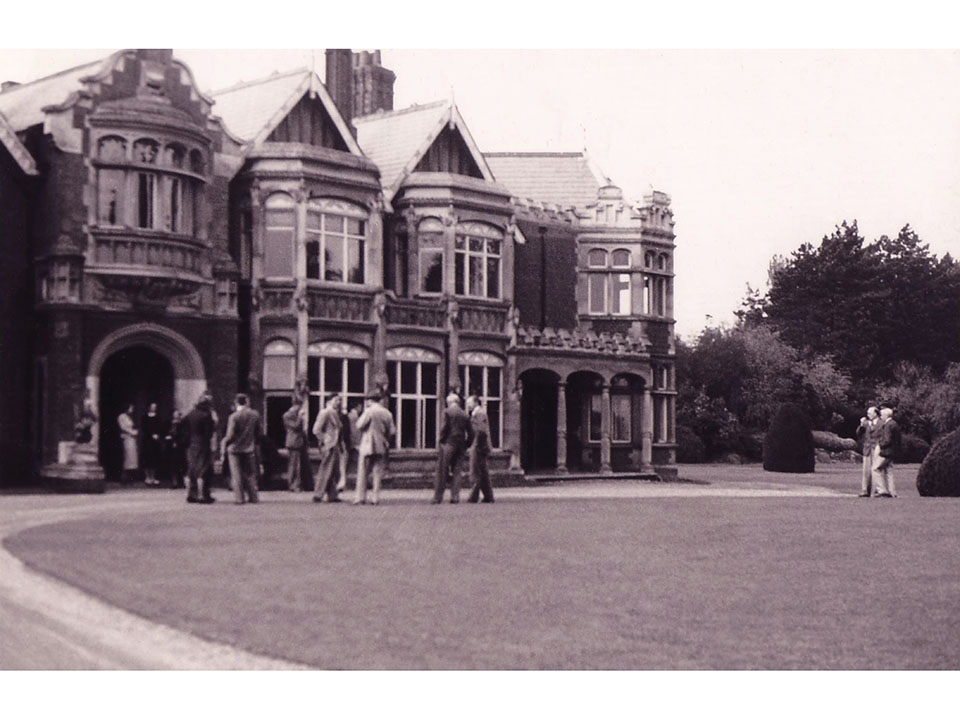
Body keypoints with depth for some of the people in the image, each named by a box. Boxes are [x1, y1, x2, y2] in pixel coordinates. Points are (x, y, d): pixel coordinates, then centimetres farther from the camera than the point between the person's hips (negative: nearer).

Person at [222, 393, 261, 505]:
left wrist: (223, 444, -1)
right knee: (250, 473, 12)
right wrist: (255, 442, 20)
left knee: (237, 475, 4)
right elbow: (258, 433, 6)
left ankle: (239, 498, 4)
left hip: (235, 449, -4)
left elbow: (230, 435, -16)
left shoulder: (233, 416, -15)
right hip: (250, 448, 4)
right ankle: (253, 497, 14)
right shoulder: (255, 414, -2)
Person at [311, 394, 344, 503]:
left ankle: (332, 496, 15)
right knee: (326, 471, -7)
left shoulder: (335, 414, 18)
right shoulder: (324, 413, -10)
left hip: (335, 446, 9)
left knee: (335, 472, 10)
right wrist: (323, 441, -15)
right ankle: (318, 496, -1)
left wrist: (340, 445, 15)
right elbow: (316, 430, -16)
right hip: (328, 446, -9)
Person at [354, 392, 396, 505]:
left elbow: (359, 426, -12)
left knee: (362, 472, 2)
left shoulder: (369, 411, -9)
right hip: (382, 447, 4)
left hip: (368, 445, -4)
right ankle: (375, 498, 4)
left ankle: (360, 497, -1)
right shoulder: (387, 413, 6)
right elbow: (392, 431, 5)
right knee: (378, 473, 7)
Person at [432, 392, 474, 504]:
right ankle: (455, 496, 2)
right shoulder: (465, 415, 10)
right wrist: (466, 445, 15)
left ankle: (438, 497, -2)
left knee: (442, 471, -1)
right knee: (456, 470, 9)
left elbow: (444, 428, -11)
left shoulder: (447, 412, -3)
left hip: (448, 444, -4)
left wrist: (441, 440, 0)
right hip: (460, 445, 4)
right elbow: (470, 433, 8)